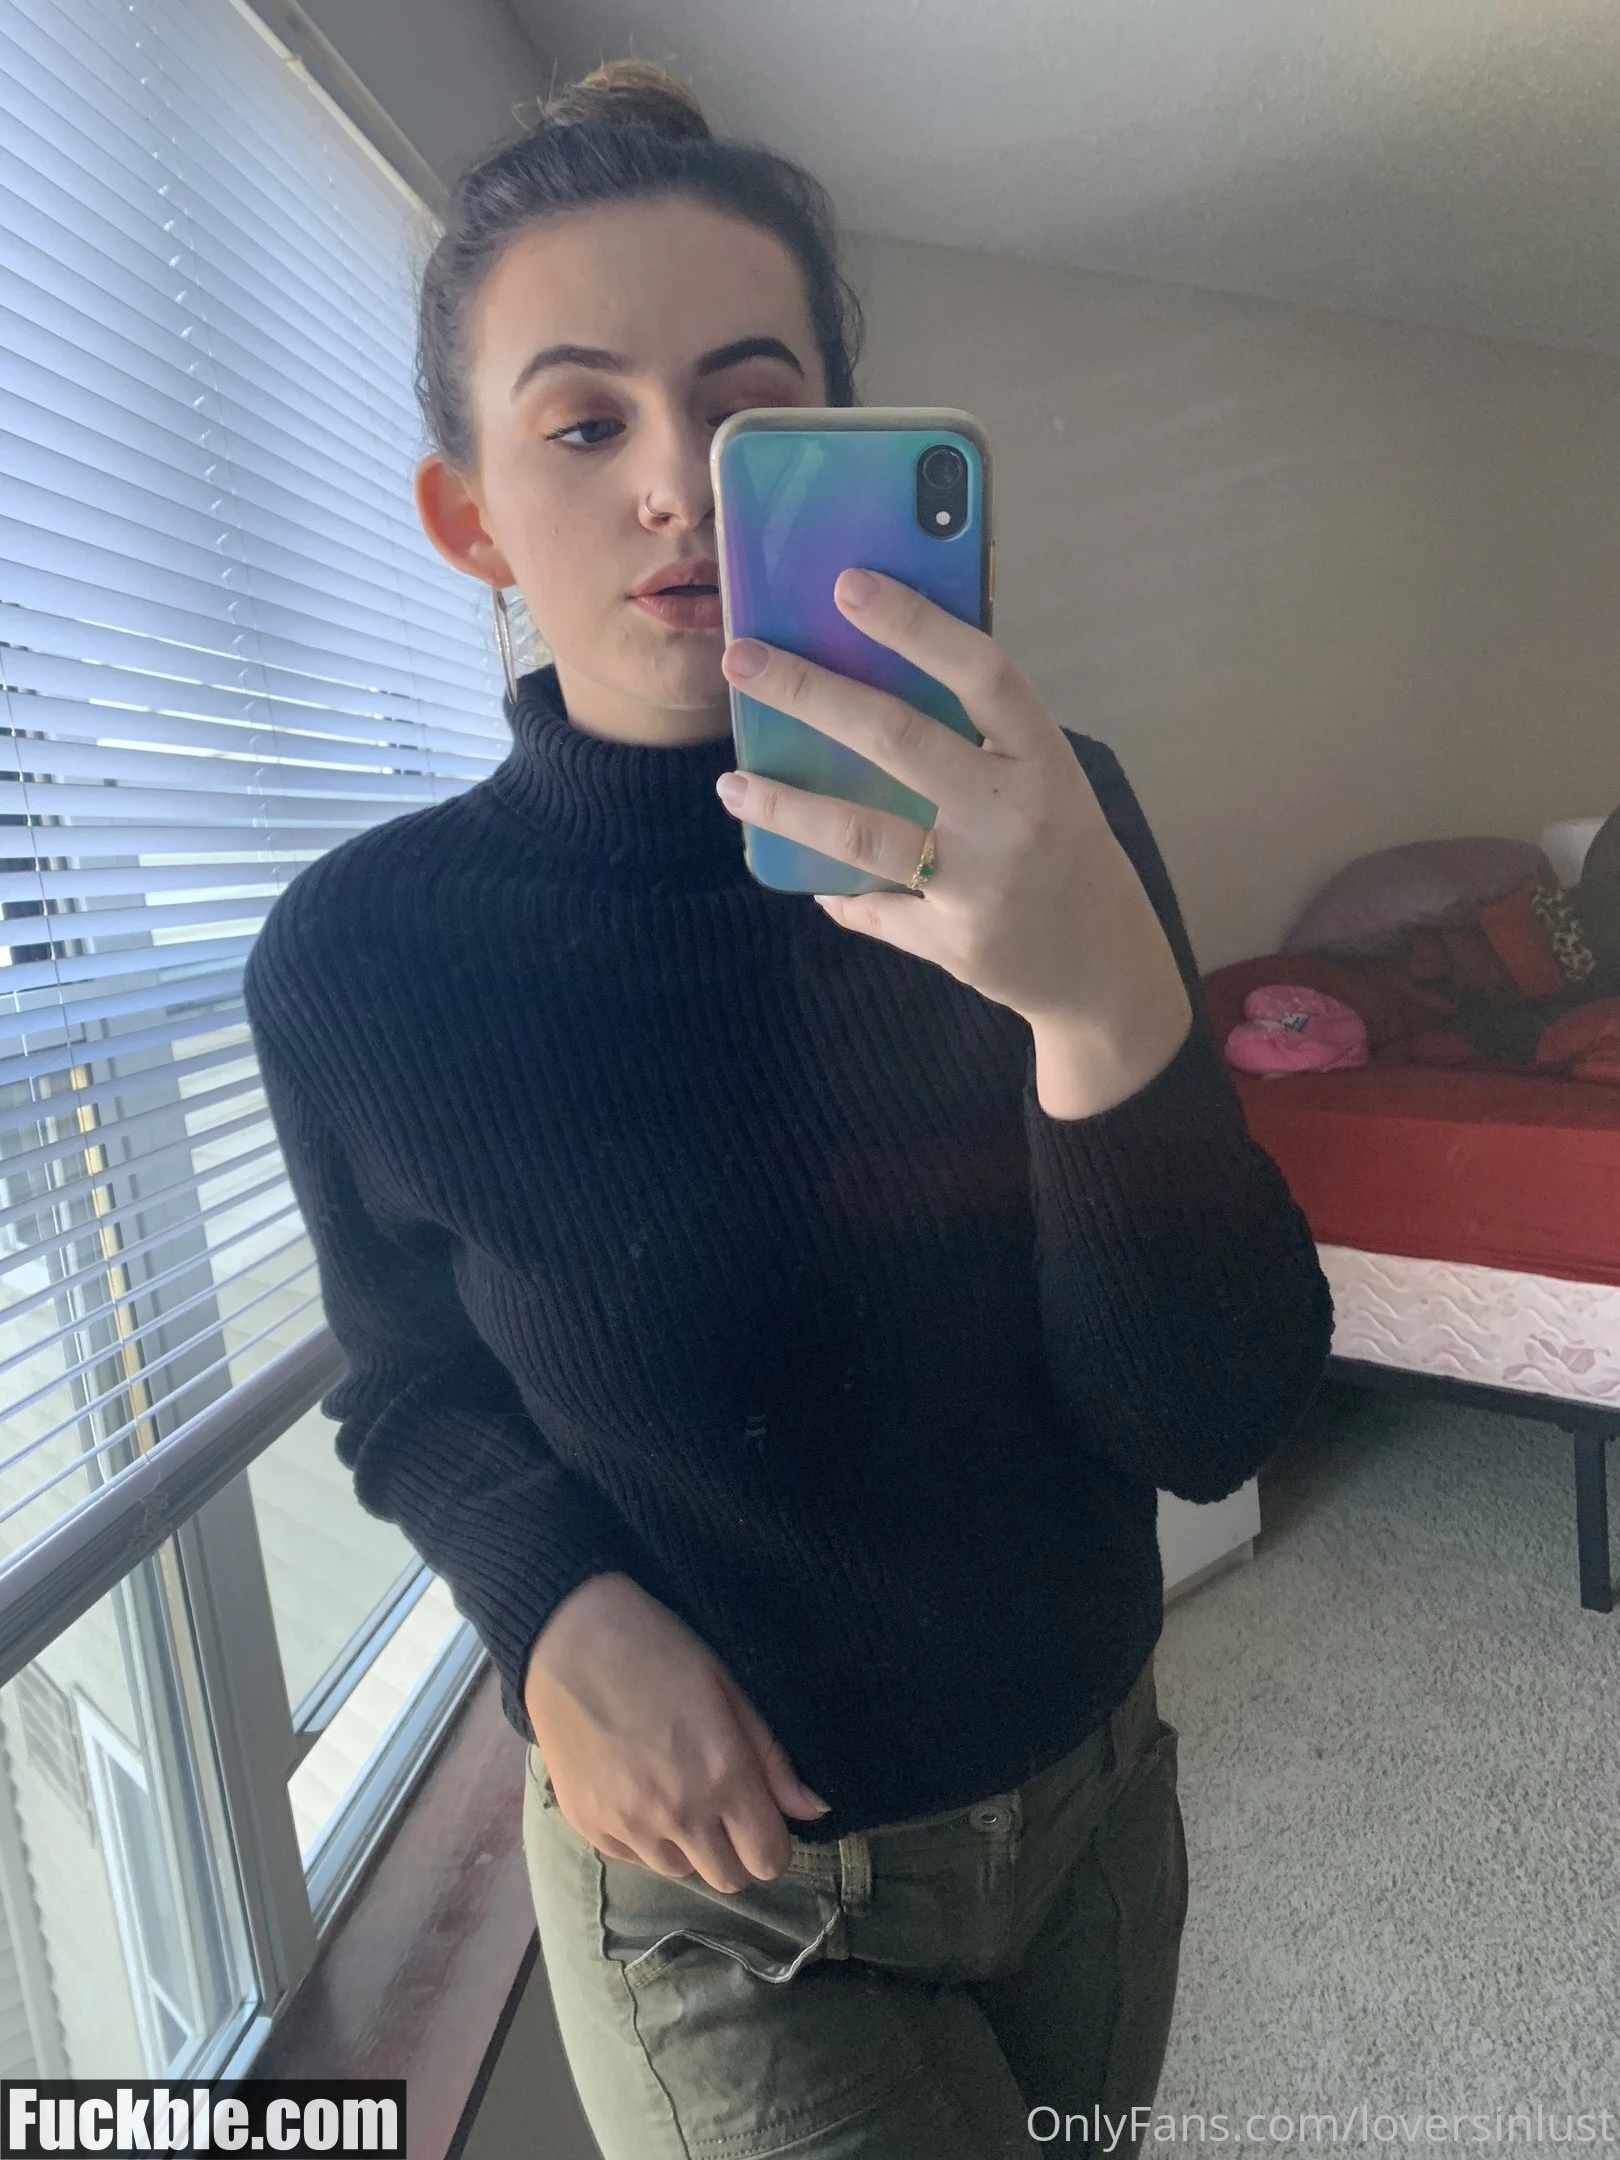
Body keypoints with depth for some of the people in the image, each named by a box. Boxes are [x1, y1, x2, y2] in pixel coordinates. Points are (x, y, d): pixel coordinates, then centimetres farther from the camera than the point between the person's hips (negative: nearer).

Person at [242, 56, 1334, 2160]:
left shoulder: (1036, 822, -17)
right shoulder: (365, 957, -19)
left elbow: (1211, 1425, -20)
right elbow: (412, 1390, -3)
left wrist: (1108, 994, -38)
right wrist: (557, 1606, -22)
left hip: (1098, 1796, 4)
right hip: (730, 1894, -3)